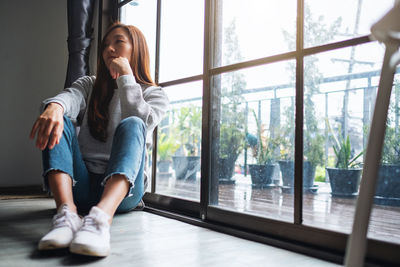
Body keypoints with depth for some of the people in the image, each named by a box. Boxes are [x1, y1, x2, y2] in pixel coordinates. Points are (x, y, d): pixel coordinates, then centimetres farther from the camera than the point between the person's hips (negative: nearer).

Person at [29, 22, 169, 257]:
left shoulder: (154, 94, 12)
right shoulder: (89, 85, 19)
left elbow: (142, 123, -12)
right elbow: (69, 98, -7)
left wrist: (126, 77, -7)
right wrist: (54, 107, -30)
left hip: (123, 186, -2)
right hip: (80, 186, 3)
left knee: (131, 125, -27)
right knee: (58, 122, -17)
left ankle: (102, 216, -53)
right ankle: (67, 212, -41)